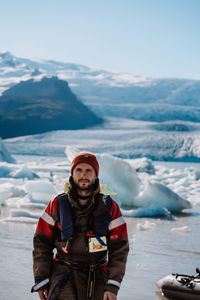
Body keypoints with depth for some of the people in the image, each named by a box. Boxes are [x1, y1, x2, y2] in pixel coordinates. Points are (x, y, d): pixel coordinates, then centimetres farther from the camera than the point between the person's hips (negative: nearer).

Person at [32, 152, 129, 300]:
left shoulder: (109, 208, 0)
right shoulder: (57, 205, 1)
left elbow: (119, 249, -1)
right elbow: (41, 243, 5)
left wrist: (113, 287, -7)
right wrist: (41, 281, 0)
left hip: (96, 277, 1)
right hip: (63, 271, -1)